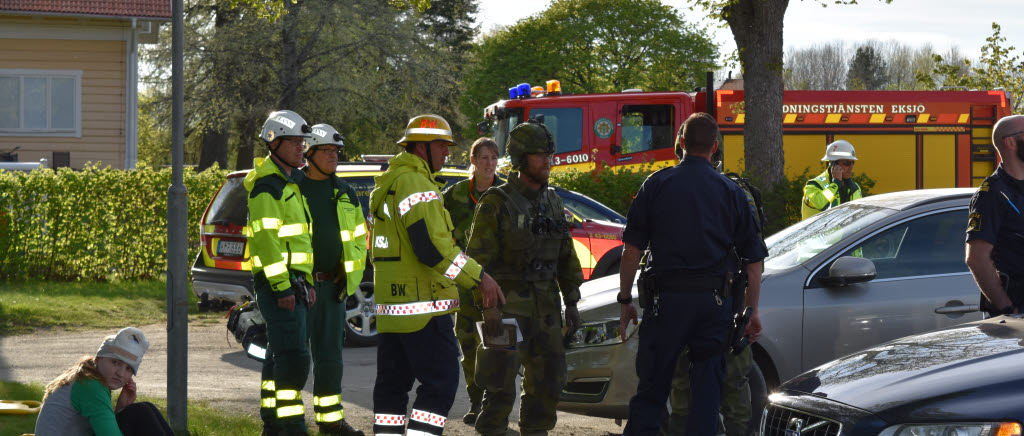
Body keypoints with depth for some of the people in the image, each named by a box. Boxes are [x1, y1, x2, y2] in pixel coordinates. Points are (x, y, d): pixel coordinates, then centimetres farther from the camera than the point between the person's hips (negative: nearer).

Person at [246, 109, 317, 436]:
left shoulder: (290, 183, 20)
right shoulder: (267, 186, -12)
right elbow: (266, 238, -20)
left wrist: (306, 283, 21)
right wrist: (282, 286, -22)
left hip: (292, 282, 10)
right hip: (277, 283, -10)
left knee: (280, 356, 13)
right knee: (293, 357, -14)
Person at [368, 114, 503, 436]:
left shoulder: (389, 183, 19)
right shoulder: (416, 184, -14)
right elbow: (432, 247, -23)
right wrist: (479, 278, -20)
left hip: (391, 306, 10)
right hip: (422, 305, -10)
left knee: (392, 382, 12)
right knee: (440, 382, -8)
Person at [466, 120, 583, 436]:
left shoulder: (552, 202, 12)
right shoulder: (496, 203, -8)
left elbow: (566, 255, 17)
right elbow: (479, 257, -12)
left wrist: (571, 302, 12)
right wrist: (488, 305, -20)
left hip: (546, 305, 6)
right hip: (508, 306, -6)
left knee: (547, 382, 9)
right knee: (500, 385, -6)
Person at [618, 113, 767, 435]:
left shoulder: (657, 184, 2)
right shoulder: (730, 191, 7)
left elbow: (631, 250, 0)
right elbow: (754, 260, 7)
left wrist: (625, 300, 7)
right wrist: (751, 311, 13)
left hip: (668, 298, -1)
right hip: (715, 300, 1)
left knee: (652, 385, 4)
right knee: (706, 386, 7)